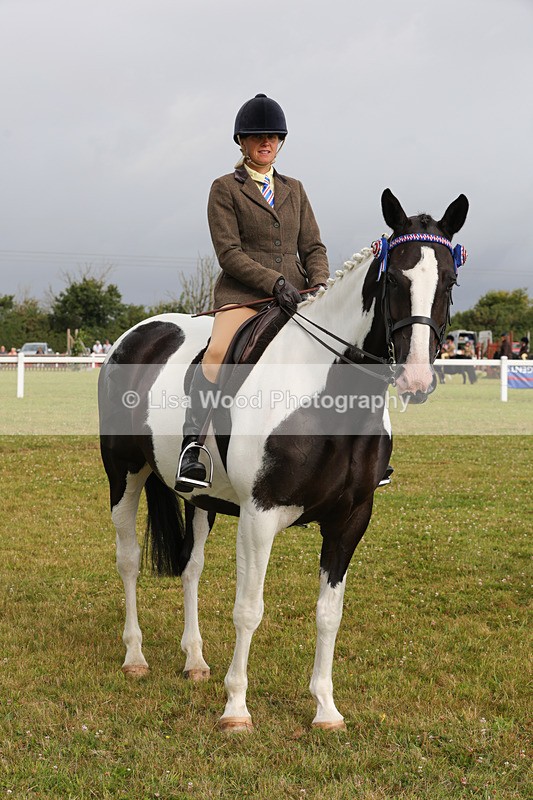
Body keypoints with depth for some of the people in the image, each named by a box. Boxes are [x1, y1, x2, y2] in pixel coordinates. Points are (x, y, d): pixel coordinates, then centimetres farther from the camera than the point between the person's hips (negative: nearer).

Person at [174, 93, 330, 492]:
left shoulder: (294, 189, 19)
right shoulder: (225, 189, 5)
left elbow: (313, 247, 15)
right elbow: (229, 253, -5)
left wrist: (320, 285, -6)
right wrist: (274, 282, -18)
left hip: (295, 293, 5)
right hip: (243, 293, -5)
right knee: (217, 354, -32)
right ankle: (191, 448, -30)